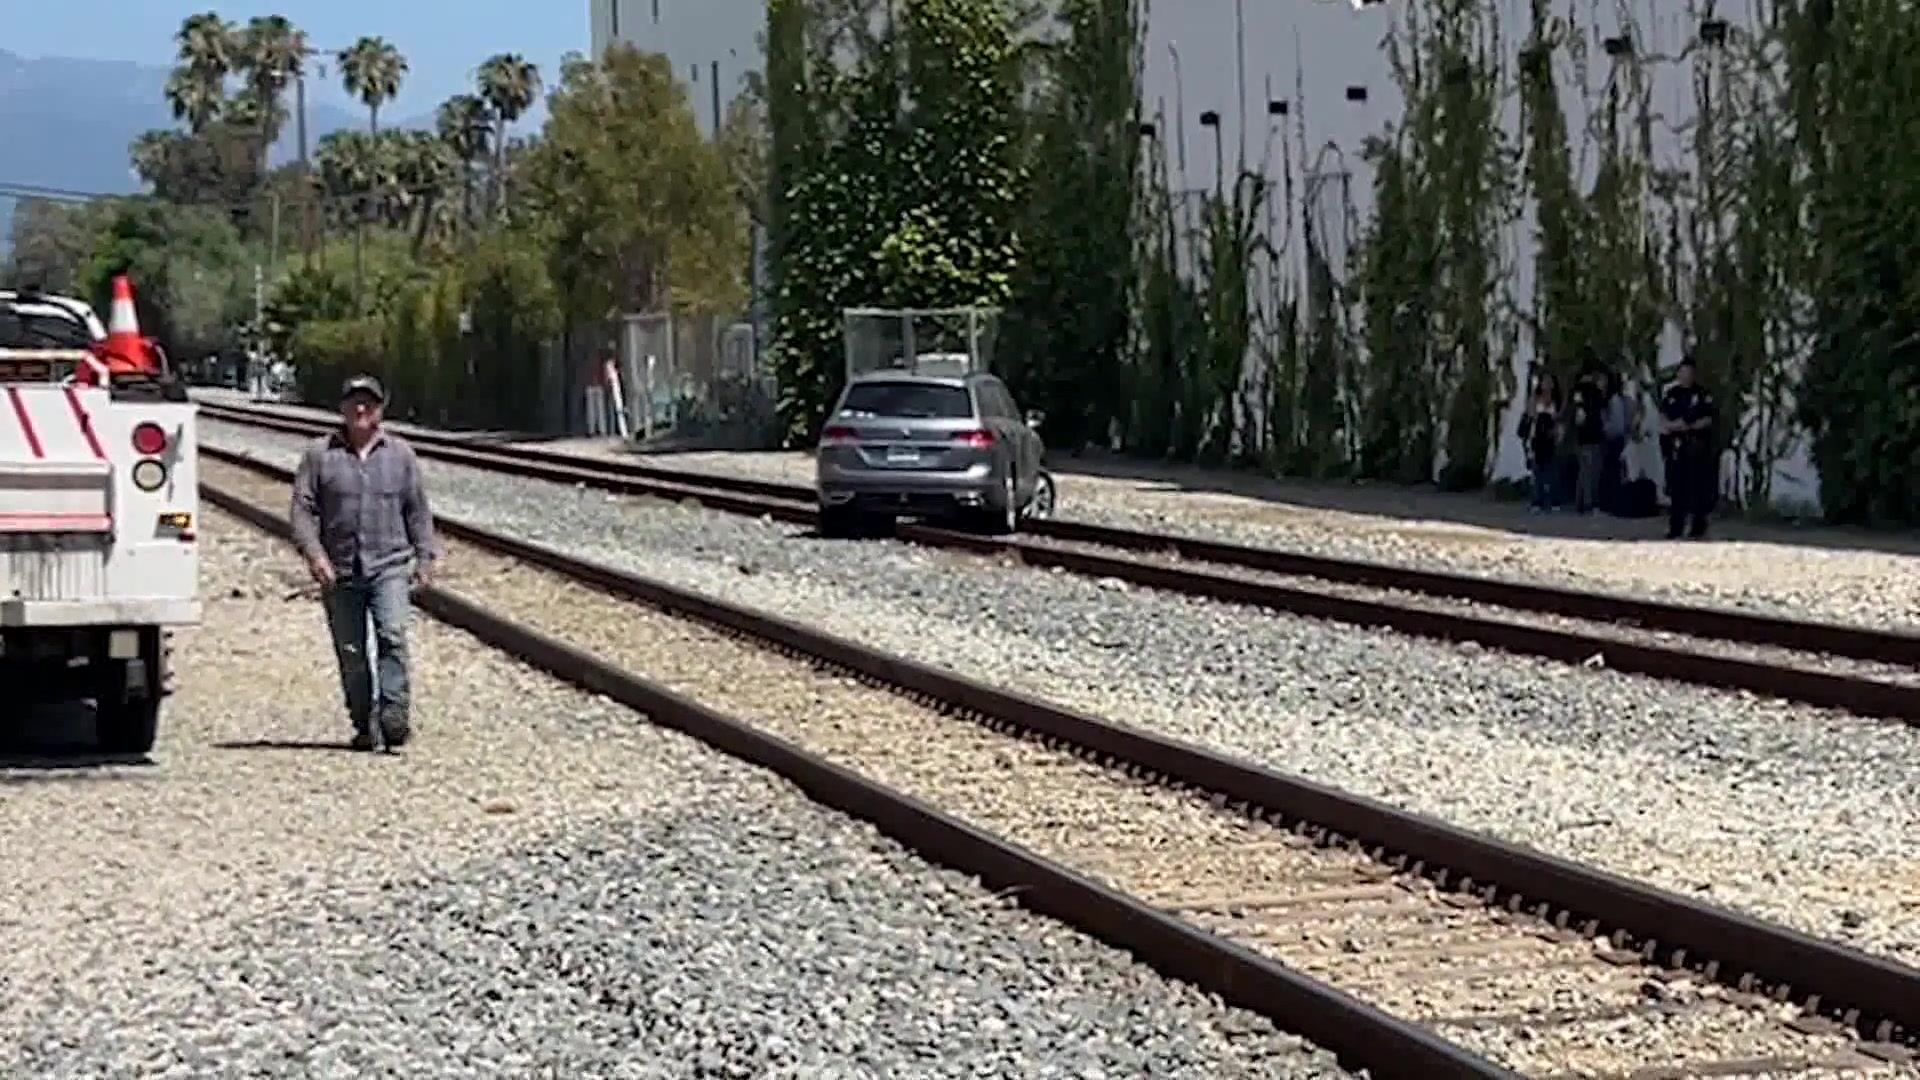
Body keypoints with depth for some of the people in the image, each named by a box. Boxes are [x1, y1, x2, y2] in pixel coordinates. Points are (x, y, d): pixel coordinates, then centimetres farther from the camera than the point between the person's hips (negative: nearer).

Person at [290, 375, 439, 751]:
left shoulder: (400, 454, 11)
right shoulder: (319, 454, 6)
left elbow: (418, 511, 15)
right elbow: (303, 508, 2)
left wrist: (425, 557, 8)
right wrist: (313, 553, -10)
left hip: (391, 567, 0)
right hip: (339, 572, 1)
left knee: (392, 637, -19)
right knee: (351, 653, 4)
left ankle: (395, 716, -22)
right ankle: (365, 726, 13)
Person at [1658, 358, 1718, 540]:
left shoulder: (1702, 394, -2)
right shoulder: (1671, 394, 10)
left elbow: (1709, 419, -7)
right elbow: (1663, 417, 9)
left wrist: (1690, 426, -20)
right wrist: (1672, 425, -12)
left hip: (1697, 445, -4)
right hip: (1676, 445, 4)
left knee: (1697, 485, -4)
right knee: (1676, 485, 3)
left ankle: (1697, 526, 2)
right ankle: (1675, 527, 10)